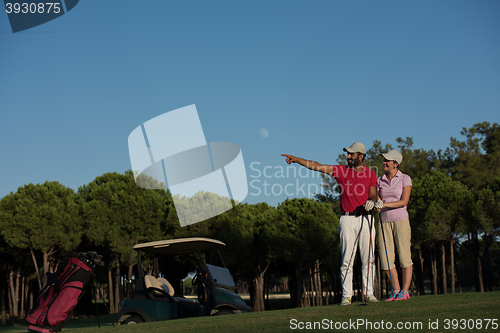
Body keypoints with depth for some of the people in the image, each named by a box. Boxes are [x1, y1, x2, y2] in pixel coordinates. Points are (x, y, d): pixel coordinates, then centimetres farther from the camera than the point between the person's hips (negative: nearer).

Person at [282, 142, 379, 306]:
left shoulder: (370, 174, 8)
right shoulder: (341, 170, 6)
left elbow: (373, 194, 2)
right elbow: (317, 166, 0)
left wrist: (371, 201, -21)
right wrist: (296, 159, -8)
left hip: (365, 218, 1)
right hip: (347, 220, -1)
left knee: (368, 259, 1)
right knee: (347, 259, -2)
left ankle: (369, 293, 8)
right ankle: (346, 296, 0)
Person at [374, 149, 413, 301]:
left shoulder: (405, 179, -3)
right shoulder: (379, 181, 10)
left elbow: (404, 201, -13)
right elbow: (378, 201, 9)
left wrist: (385, 204, -23)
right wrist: (374, 203, -14)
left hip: (400, 220, -4)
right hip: (384, 221, 4)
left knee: (404, 257, -3)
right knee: (386, 258, 0)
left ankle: (405, 291, 3)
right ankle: (396, 290, 10)